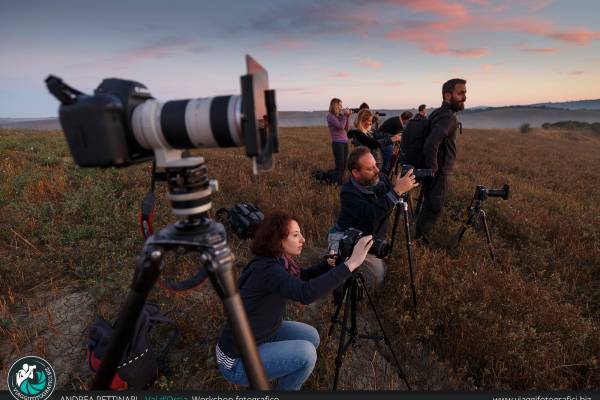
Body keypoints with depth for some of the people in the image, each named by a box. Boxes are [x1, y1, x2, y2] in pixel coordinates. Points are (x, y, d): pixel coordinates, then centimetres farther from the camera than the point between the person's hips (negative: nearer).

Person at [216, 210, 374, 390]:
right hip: (237, 360, -8)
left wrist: (332, 263, -7)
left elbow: (302, 277, 9)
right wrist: (350, 263, -44)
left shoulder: (274, 261, -6)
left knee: (311, 337, 6)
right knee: (306, 353, -17)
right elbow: (306, 293, -47)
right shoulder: (267, 269, -32)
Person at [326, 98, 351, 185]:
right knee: (339, 166, -6)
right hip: (337, 143, -7)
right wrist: (345, 115, -8)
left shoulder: (340, 115, 14)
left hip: (345, 142, 7)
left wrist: (348, 116, 4)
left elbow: (346, 128, 11)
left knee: (344, 166, 9)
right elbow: (340, 126, -18)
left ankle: (341, 183, 18)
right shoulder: (330, 115, -7)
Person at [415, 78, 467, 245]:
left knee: (428, 205, 20)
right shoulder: (448, 117, -21)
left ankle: (419, 239, 34)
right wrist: (432, 169, -23)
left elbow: (428, 141, 20)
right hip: (439, 172, -10)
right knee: (434, 208, 2)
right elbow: (431, 144, -35)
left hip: (433, 171, 10)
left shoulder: (437, 113, 10)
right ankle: (422, 242, 15)